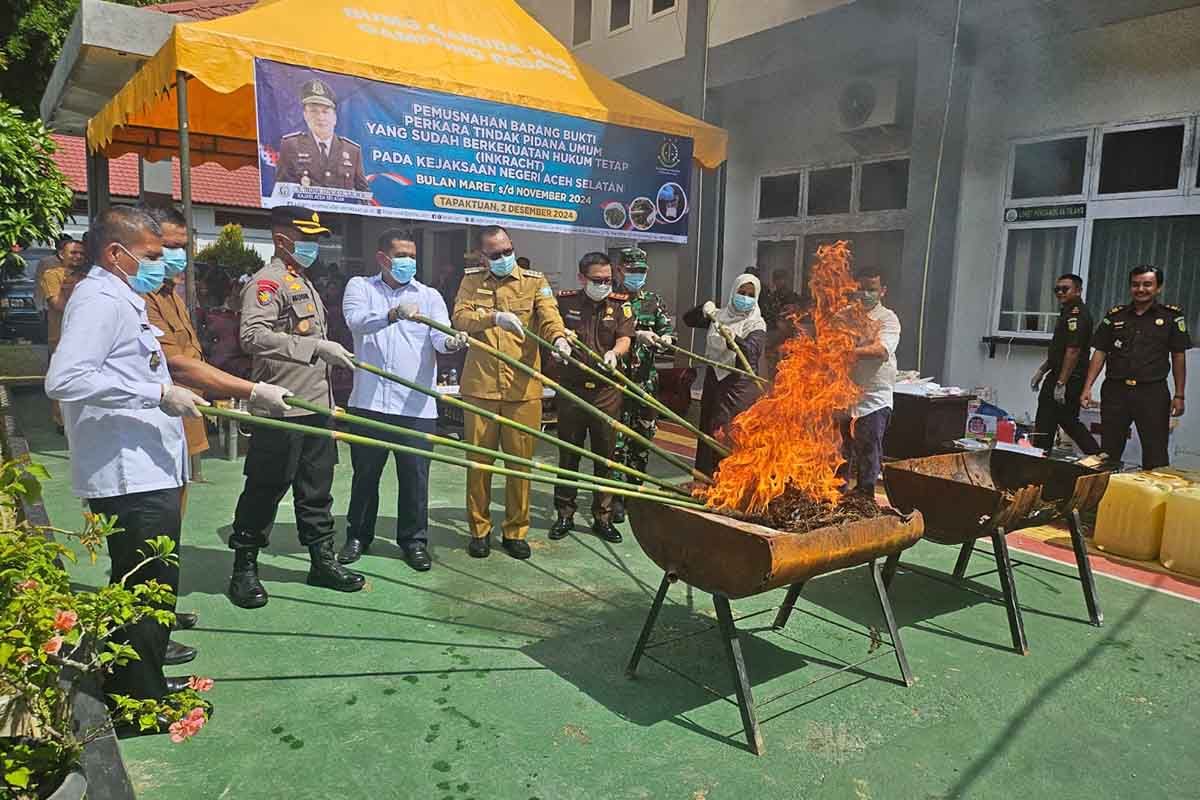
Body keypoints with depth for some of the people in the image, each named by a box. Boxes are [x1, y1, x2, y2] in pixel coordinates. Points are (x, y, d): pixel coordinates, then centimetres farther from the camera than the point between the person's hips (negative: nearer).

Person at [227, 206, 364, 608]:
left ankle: (322, 560, 24)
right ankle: (244, 569, 14)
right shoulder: (267, 281, -10)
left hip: (316, 406, 9)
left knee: (317, 488, 14)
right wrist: (317, 347, -29)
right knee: (265, 489, 1)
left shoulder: (305, 283, 20)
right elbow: (253, 336, -26)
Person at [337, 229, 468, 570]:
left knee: (415, 476, 4)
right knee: (365, 474, 12)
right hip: (369, 401, 0)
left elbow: (439, 337, -7)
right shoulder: (360, 287, 8)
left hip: (416, 403, 0)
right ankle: (358, 536, 29)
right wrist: (394, 314, -33)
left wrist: (452, 341, -32)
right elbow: (356, 321, -14)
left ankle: (414, 540, 20)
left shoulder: (429, 295, 9)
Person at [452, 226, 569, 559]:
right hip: (480, 387, 1)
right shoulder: (472, 280, 9)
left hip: (523, 389, 0)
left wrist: (558, 337, -32)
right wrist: (493, 316, -25)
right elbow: (460, 317, -7)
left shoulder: (535, 281, 7)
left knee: (521, 462, 5)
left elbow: (549, 314, -10)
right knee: (478, 461, 7)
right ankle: (479, 529, 23)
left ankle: (515, 531, 20)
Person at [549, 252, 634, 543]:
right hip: (571, 388, 0)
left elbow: (624, 340, -7)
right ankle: (565, 515, 20)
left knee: (605, 455, 5)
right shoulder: (565, 301, 5)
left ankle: (603, 517, 18)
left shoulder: (620, 305, 5)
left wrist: (614, 353, -29)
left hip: (606, 391, 0)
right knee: (568, 454, 7)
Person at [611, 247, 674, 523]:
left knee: (643, 438, 10)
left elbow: (670, 333, 6)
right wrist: (636, 335, -22)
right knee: (617, 438, -6)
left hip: (646, 380, 4)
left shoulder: (655, 301, 13)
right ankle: (616, 497, 2)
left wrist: (663, 339, -16)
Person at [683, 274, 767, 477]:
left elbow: (753, 351, -23)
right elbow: (688, 319, 9)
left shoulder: (756, 324, -5)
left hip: (739, 384, -5)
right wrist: (703, 310, -11)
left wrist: (733, 339, -42)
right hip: (714, 380, 6)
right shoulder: (720, 316, 10)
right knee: (706, 431, 12)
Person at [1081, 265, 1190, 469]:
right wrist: (1087, 388, 0)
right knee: (1109, 451, 7)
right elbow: (1100, 353, 8)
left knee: (1156, 454, -1)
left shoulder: (1172, 315, 4)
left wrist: (1179, 395, 2)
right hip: (1115, 391, 2)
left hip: (1153, 392, -2)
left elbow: (1178, 357, 5)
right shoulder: (1114, 315, 8)